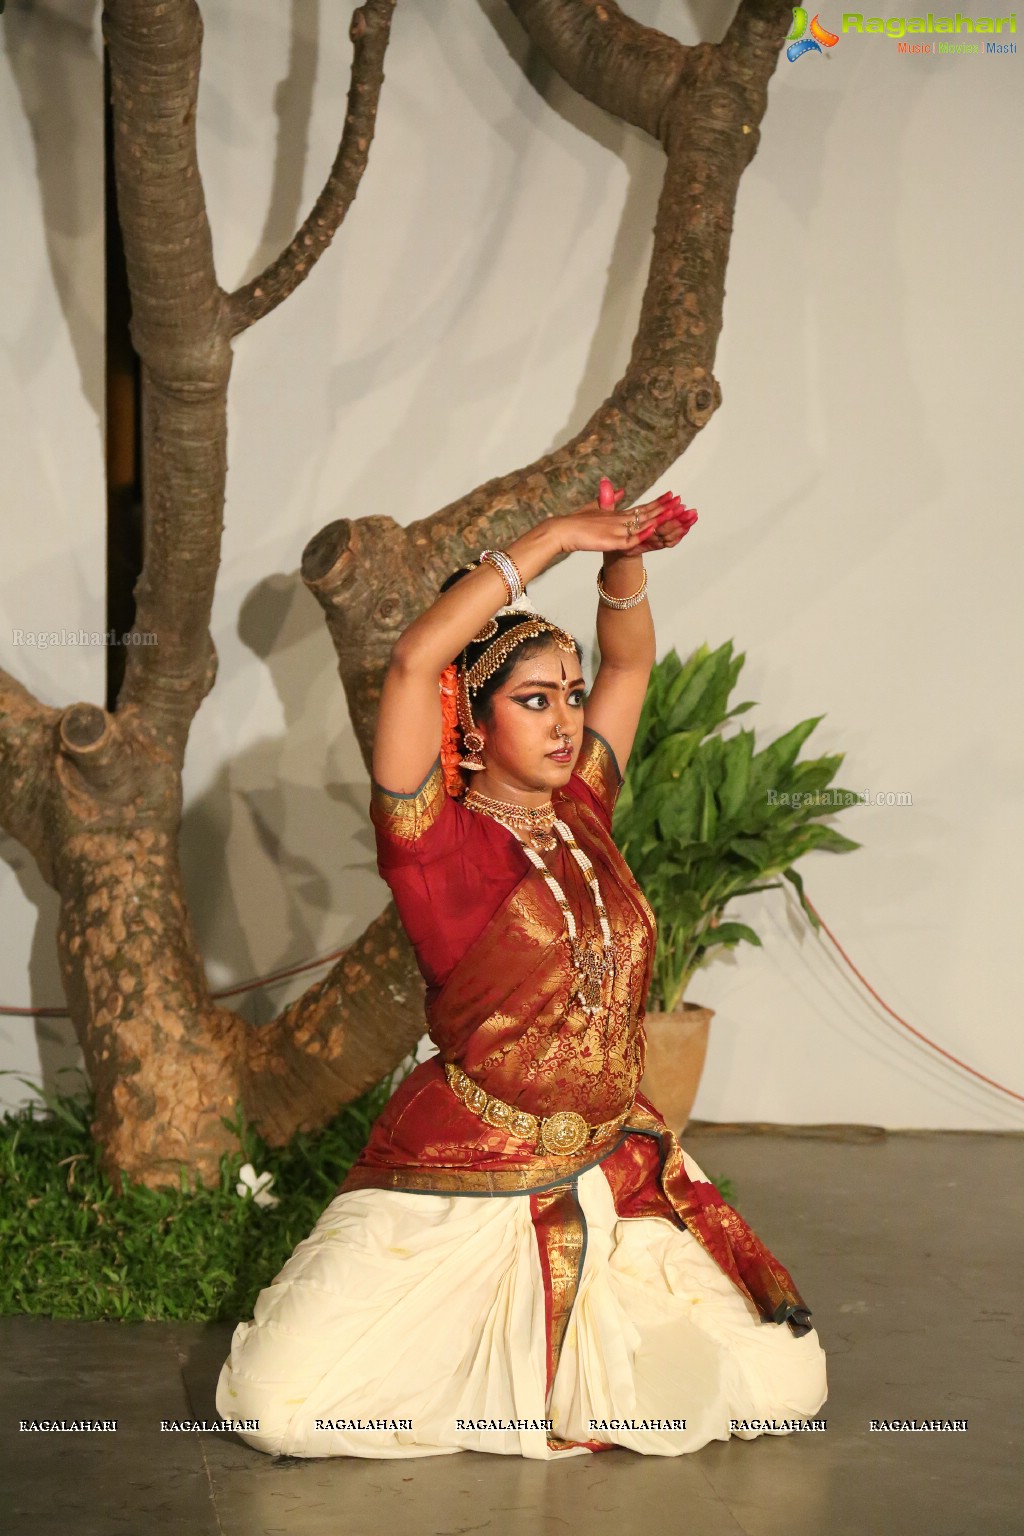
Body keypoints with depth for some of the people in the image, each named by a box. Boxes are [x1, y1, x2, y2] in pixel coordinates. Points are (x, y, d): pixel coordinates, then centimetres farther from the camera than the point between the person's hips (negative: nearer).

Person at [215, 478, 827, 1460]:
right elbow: (414, 659, -23)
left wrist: (624, 564, -3)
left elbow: (629, 661, 17)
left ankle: (539, 1354, 17)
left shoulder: (581, 813, 8)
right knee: (281, 1405, -19)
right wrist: (551, 540, -18)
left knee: (781, 1385, -6)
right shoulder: (435, 841, -9)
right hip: (461, 1185, -5)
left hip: (615, 1173, 5)